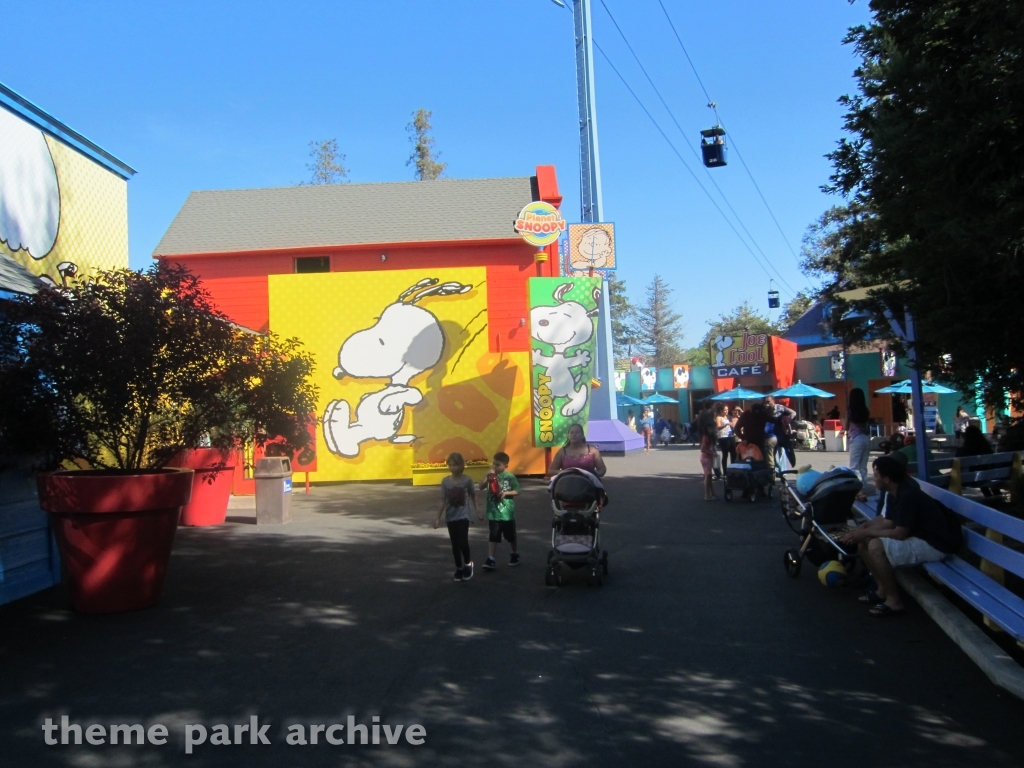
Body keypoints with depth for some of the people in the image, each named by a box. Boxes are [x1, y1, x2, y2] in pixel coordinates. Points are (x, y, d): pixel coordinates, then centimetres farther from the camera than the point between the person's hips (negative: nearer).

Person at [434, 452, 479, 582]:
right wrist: (438, 518, -2)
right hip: (451, 517, 2)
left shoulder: (467, 479, -8)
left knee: (463, 542, -12)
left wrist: (477, 512, 10)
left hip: (464, 516, -2)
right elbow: (443, 501, 0)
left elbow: (473, 496, 5)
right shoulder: (445, 481, -4)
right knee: (455, 545, 8)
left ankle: (468, 563, 14)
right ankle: (459, 568, 23)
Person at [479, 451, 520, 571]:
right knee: (492, 537, -1)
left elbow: (517, 491, -4)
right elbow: (481, 487, -10)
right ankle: (490, 559, 0)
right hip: (493, 512, 1)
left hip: (507, 512, -1)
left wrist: (506, 493, -19)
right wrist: (488, 476, -21)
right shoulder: (491, 476, -1)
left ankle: (515, 555, 36)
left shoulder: (510, 477, -8)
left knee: (511, 537, 16)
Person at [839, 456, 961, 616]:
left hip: (933, 545, -10)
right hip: (918, 537, 10)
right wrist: (862, 530, -4)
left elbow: (899, 534, -25)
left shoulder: (908, 495, -24)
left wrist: (866, 532, -16)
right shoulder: (898, 492, 6)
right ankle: (883, 589, 12)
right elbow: (888, 524, 11)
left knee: (875, 546, -28)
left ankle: (894, 601, -14)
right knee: (863, 542, 5)